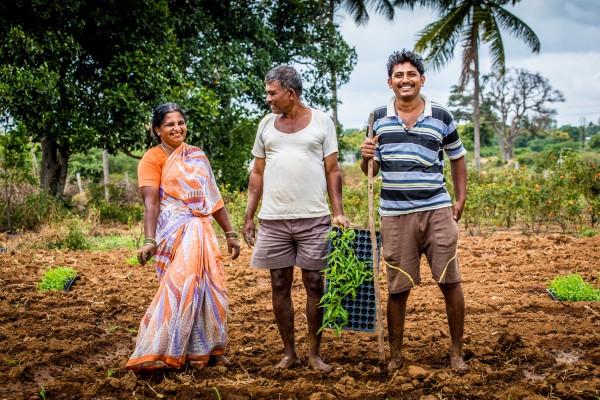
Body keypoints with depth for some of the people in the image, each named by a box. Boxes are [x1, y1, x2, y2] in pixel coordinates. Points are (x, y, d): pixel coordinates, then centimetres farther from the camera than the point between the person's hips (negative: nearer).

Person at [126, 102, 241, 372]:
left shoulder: (197, 156, 15)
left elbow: (213, 198, 18)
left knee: (207, 289, 6)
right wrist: (149, 241, -25)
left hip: (201, 231, 6)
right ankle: (164, 353, -3)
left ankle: (206, 350, 19)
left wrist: (230, 234, 16)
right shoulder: (153, 158, -3)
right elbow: (151, 202, -14)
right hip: (173, 231, -6)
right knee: (179, 288, -11)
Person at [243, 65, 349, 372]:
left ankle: (314, 353, 13)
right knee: (280, 286, 5)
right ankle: (289, 352, 17)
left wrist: (338, 213, -6)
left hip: (314, 219, -2)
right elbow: (257, 173, 13)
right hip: (273, 220, 3)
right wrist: (249, 216, 8)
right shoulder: (267, 124, 10)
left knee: (314, 285, 2)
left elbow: (333, 171, 3)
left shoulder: (321, 122, 3)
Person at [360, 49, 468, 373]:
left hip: (437, 211, 0)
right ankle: (395, 354, 19)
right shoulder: (378, 118, 6)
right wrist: (366, 157, -11)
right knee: (397, 288, 5)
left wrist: (460, 200, 10)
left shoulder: (440, 117, 5)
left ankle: (457, 352, 15)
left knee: (450, 282, 1)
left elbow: (457, 158, 18)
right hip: (395, 214, 0)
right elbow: (370, 171, 12)